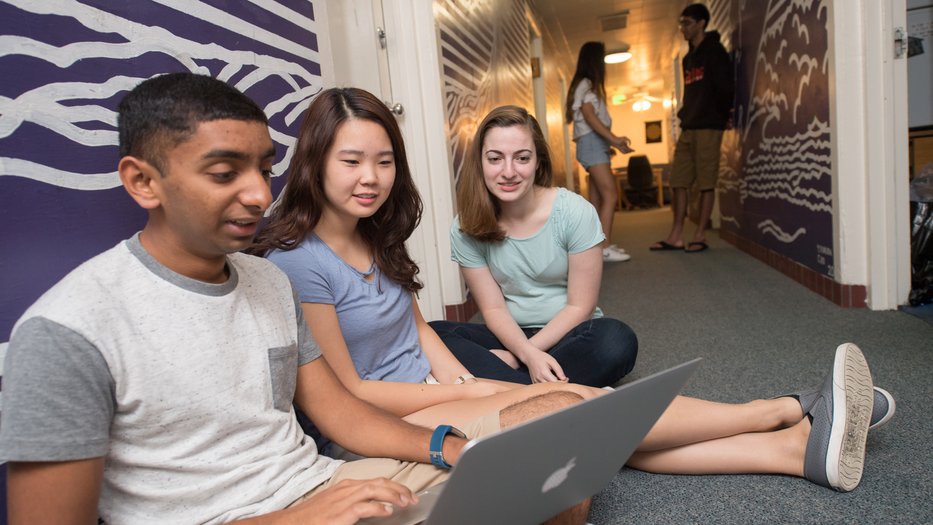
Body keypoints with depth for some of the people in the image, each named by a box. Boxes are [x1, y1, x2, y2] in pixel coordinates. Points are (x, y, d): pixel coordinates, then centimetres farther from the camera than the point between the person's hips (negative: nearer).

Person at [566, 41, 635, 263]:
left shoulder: (589, 85, 23)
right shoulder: (585, 84, -6)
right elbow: (589, 116, -18)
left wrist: (613, 141, 15)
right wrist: (613, 138, -26)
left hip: (597, 144, 10)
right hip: (591, 143, -10)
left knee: (597, 199, 6)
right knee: (610, 195, -17)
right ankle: (605, 247, -21)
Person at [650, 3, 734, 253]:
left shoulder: (714, 51, -3)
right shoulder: (688, 58, 20)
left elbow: (725, 88, -8)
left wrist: (721, 117, -6)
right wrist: (684, 116, 9)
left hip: (707, 127, -8)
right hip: (688, 128, 8)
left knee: (706, 183, -5)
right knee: (678, 182, 3)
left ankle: (700, 237, -1)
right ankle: (676, 236, 6)